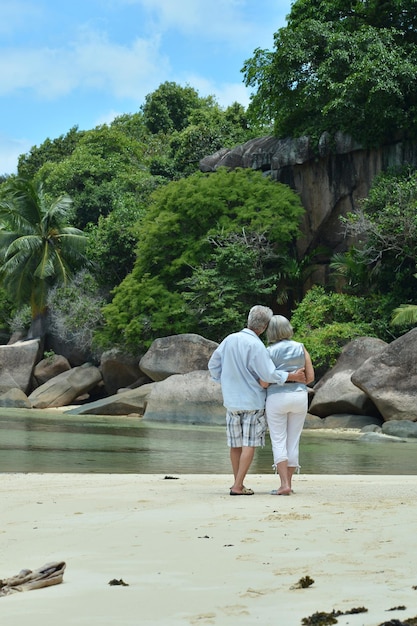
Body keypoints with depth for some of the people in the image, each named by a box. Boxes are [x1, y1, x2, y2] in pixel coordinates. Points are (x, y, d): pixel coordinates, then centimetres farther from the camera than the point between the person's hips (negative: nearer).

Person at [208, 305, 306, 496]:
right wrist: (292, 376, -6)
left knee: (235, 444, 14)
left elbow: (213, 364, 8)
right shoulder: (256, 346, -17)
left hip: (231, 400, 6)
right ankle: (238, 486, -4)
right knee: (249, 444, 0)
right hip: (252, 401, -6)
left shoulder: (230, 339, 1)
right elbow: (269, 375, -18)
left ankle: (237, 483, 22)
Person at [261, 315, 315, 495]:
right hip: (299, 397, 3)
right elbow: (310, 376, 3)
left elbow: (264, 382, -11)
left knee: (278, 441, 0)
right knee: (293, 441, 9)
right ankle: (288, 482, 13)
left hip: (277, 397, -3)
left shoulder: (270, 351, -6)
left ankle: (284, 484, -9)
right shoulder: (300, 348, 3)